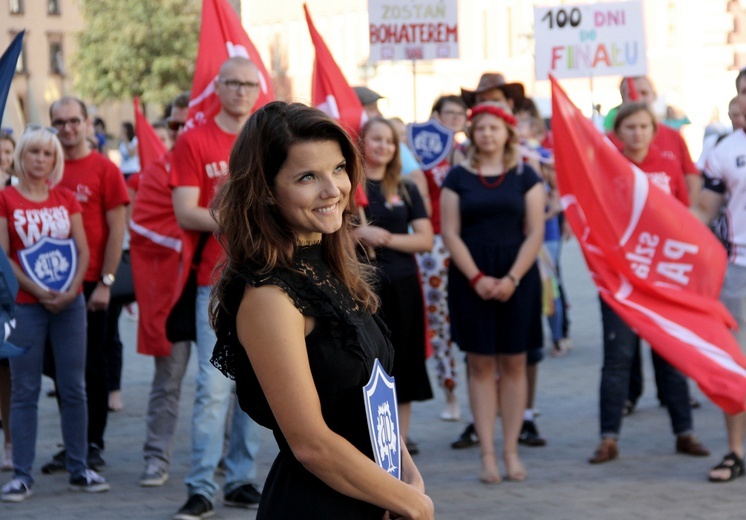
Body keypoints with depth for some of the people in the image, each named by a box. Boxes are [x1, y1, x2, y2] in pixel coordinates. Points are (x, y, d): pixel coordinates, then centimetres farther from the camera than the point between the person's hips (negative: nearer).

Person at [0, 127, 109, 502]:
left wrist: (72, 289, -10)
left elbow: (83, 249, 6)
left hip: (69, 302, 3)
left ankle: (79, 470, 12)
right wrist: (36, 290, -14)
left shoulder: (66, 199, 10)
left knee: (74, 388, 5)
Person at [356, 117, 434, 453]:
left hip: (402, 284, 3)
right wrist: (359, 233, -17)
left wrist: (387, 238, -10)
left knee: (402, 362, 5)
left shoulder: (406, 190, 11)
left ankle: (401, 435, 13)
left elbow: (425, 239, 4)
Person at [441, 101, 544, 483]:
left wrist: (512, 278, -11)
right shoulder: (458, 178, 6)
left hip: (517, 278, 0)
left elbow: (534, 232, 1)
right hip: (471, 281, 0)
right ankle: (487, 455, 2)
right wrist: (476, 278, -10)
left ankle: (511, 451, 8)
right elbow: (450, 233, 1)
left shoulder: (524, 176, 6)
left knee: (513, 365, 3)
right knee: (480, 365, 0)